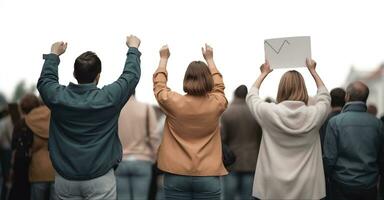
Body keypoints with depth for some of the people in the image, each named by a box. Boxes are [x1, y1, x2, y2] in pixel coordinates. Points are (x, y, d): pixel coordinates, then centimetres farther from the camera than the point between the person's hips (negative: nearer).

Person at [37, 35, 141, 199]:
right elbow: (131, 75, 1)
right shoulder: (108, 98, -15)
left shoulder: (58, 97, -9)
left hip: (65, 178, 3)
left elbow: (45, 79, 14)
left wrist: (54, 55, 30)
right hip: (100, 179, -3)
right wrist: (133, 49, 18)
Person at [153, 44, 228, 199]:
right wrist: (210, 59, 32)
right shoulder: (217, 104, -4)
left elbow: (159, 83, 13)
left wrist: (164, 58, 28)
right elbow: (219, 85, 20)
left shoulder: (174, 103, -8)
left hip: (176, 175, 0)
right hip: (208, 177, 1)